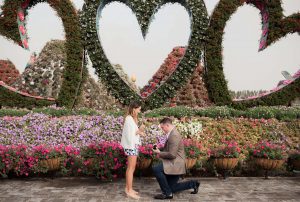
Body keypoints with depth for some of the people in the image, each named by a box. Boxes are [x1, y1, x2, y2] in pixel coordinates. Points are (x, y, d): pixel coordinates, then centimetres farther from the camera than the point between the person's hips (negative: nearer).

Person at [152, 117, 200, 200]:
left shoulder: (174, 135, -20)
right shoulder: (172, 134, 12)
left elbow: (172, 154, -25)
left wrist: (159, 153, -14)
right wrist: (160, 150, 7)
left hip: (176, 164, -10)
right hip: (174, 164, 10)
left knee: (156, 169, -26)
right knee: (171, 188, 15)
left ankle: (167, 193, -14)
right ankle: (193, 184, 25)